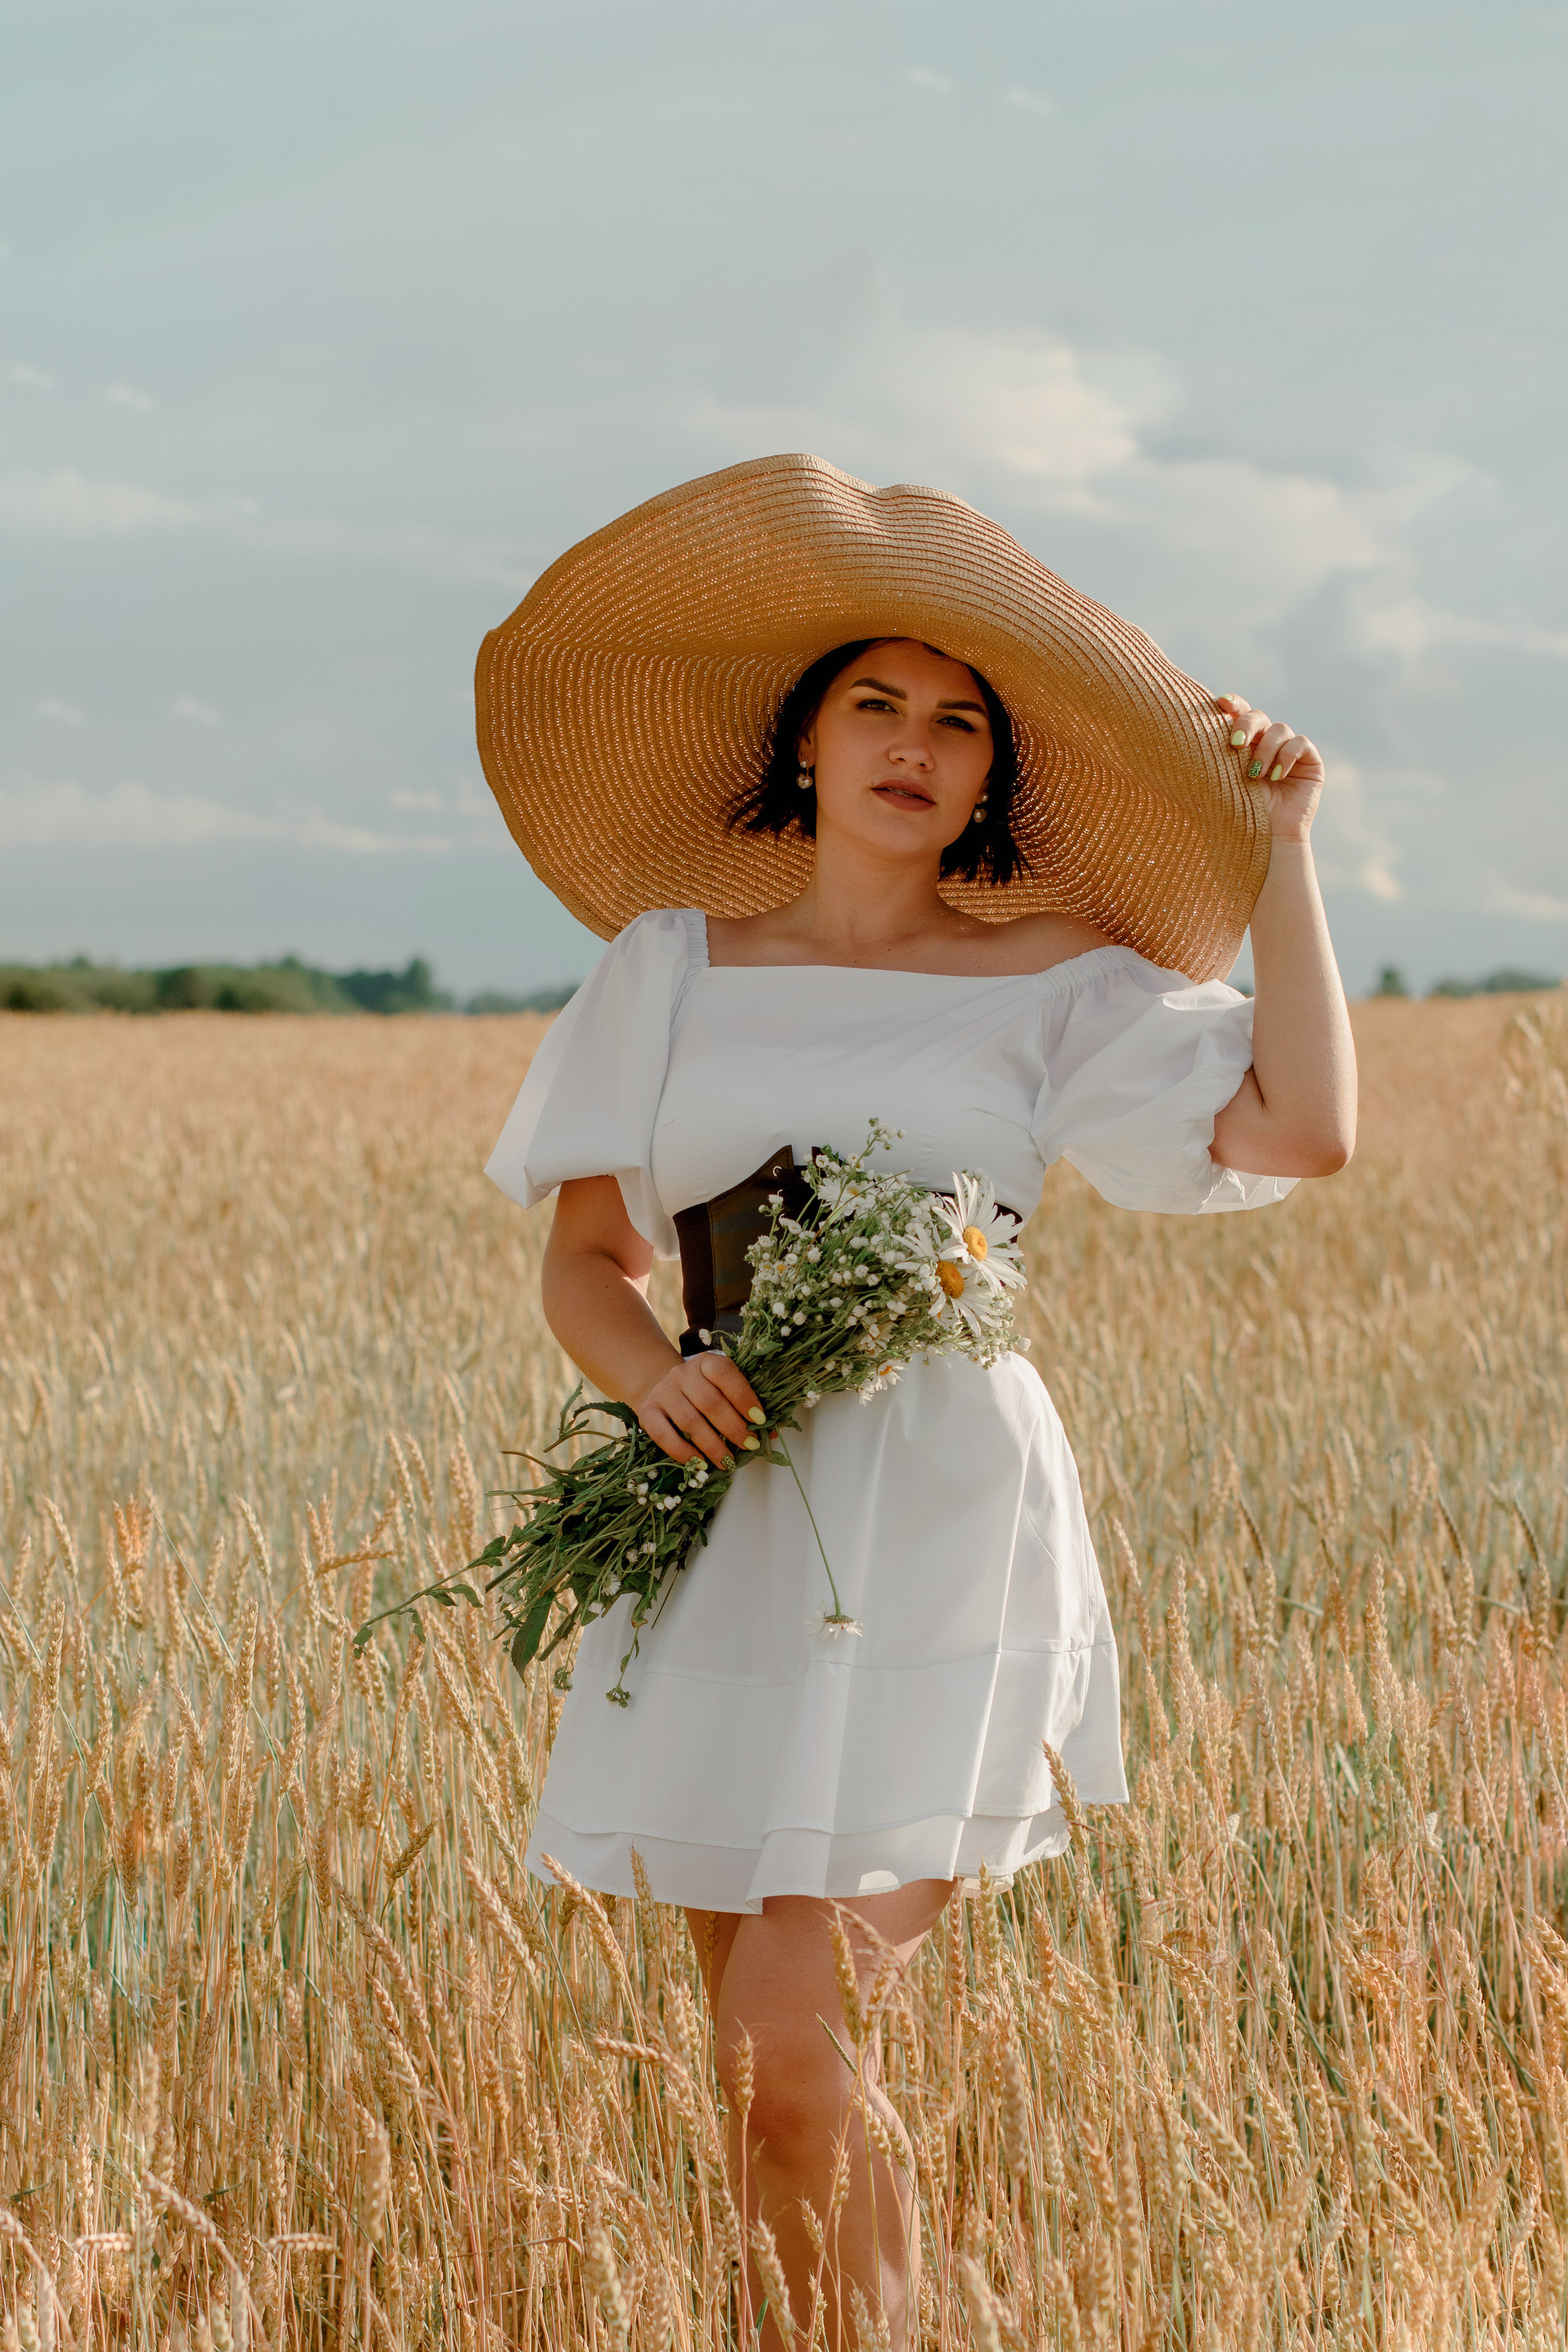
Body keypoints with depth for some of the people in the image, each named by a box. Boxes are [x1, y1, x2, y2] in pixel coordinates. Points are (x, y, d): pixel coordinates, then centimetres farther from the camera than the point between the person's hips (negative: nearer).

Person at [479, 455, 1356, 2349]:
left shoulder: (1056, 982, 5)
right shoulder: (672, 965, 10)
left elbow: (1300, 1131, -7)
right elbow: (581, 1258, 12)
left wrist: (1279, 848, -2)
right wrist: (650, 1376, -10)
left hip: (943, 1528, -3)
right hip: (726, 1533, 3)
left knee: (786, 2038, -12)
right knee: (768, 2064, 6)